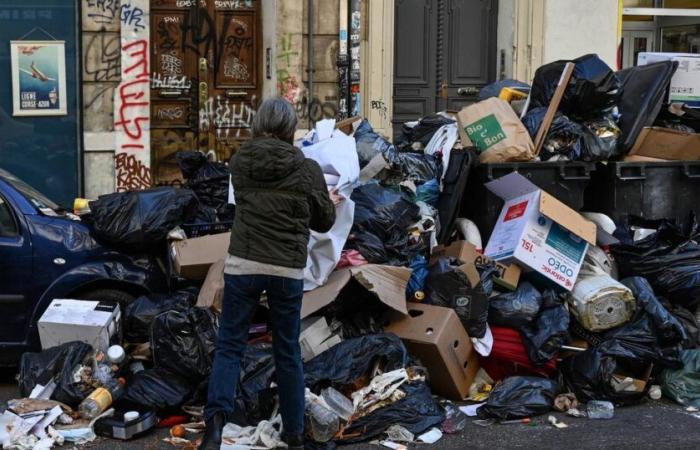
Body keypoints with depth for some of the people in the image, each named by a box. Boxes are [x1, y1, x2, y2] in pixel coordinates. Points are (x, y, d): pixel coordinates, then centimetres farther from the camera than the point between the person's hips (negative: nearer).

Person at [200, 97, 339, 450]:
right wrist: (331, 202, 31)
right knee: (287, 351, 12)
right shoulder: (308, 169, -2)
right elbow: (323, 222, 8)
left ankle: (216, 418, -17)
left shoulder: (239, 162, 4)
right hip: (287, 269, 0)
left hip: (243, 265, 1)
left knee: (229, 346, 6)